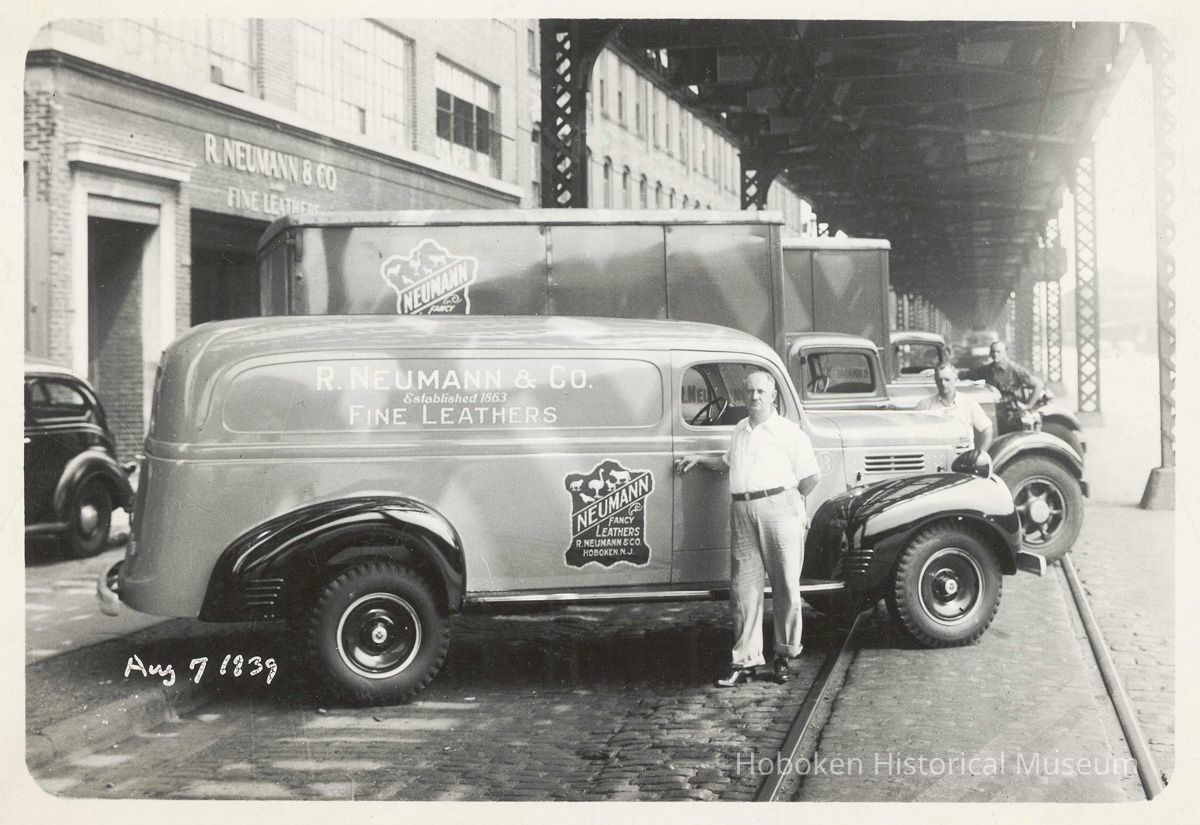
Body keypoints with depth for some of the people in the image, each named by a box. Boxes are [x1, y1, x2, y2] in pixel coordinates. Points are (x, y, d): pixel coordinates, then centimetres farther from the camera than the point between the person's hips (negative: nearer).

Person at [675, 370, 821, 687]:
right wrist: (699, 459, 31)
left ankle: (785, 655, 15)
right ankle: (745, 661, 7)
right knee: (743, 588, 2)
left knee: (785, 586, 2)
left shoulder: (788, 431, 1)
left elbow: (812, 475, 0)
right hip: (742, 512, 5)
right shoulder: (739, 431, 20)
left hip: (779, 509, -5)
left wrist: (788, 499, 7)